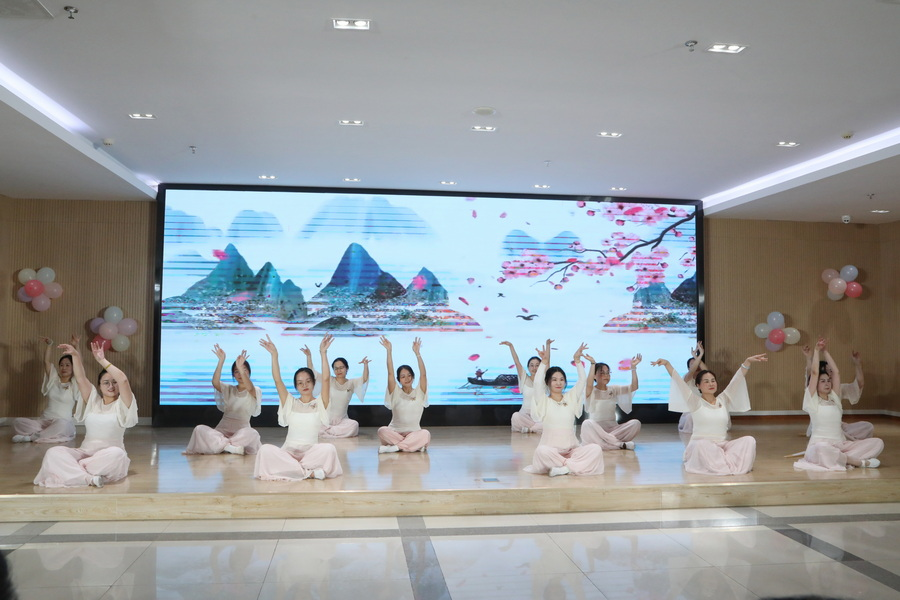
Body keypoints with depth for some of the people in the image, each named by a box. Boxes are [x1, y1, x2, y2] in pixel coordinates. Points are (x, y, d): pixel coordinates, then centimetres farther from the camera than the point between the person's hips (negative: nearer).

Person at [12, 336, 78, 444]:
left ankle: (31, 437, -24)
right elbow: (46, 361, 6)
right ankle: (48, 434, -27)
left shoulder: (74, 385, 4)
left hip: (64, 422, -4)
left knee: (61, 424, -42)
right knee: (17, 422, -18)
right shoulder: (53, 380, 15)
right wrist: (49, 344, -7)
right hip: (44, 420, 4)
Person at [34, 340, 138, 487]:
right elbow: (80, 379, 3)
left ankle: (73, 470, -28)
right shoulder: (93, 401, 15)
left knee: (116, 454, -40)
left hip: (109, 455, -4)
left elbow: (123, 380, -16)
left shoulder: (121, 404, 2)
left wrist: (102, 360, -15)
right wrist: (75, 355, -10)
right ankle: (88, 477, -42)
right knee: (54, 453, -23)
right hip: (85, 452, 4)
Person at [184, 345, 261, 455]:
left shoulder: (255, 391, 6)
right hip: (222, 430, 3)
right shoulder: (228, 390, 16)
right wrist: (221, 361, -24)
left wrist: (241, 367, -37)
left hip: (241, 431, -3)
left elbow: (250, 388, -21)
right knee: (200, 429, -27)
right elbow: (215, 382, -7)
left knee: (252, 433, -38)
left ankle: (220, 445, -28)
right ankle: (231, 446, -29)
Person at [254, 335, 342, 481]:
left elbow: (326, 379, -7)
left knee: (329, 449, -34)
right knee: (265, 449, -30)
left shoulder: (320, 404, 7)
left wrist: (323, 353, -15)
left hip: (311, 452, -2)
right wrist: (274, 355, -5)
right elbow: (277, 380, 3)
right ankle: (309, 472, -30)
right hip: (288, 452, 2)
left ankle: (292, 469, -22)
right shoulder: (290, 403, 12)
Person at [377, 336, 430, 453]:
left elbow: (423, 374, -11)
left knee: (425, 434, -33)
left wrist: (417, 353, -21)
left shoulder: (419, 393, 3)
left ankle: (394, 447, -27)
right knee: (382, 431, -32)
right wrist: (389, 351, -16)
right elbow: (390, 373, -9)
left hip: (414, 433, 0)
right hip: (395, 433, 0)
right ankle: (414, 446, -25)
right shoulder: (396, 393, 3)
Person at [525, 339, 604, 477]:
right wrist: (544, 362, -18)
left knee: (596, 449, -23)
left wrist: (577, 360, -4)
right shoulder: (544, 401, 4)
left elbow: (582, 381, 5)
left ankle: (564, 467, -24)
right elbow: (537, 383, -12)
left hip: (571, 449, 3)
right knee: (542, 451, -38)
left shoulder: (571, 398, 13)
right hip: (550, 449, -3)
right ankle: (573, 465, -22)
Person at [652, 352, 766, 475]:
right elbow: (679, 382, -9)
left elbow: (736, 380, 5)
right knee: (702, 445, -39)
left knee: (749, 440, -20)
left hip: (722, 446, 4)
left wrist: (748, 362, -5)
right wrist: (667, 364, -20)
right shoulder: (695, 403, 1)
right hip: (700, 446, -4)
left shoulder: (723, 400, 11)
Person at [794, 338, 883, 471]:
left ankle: (841, 459, -23)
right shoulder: (813, 400, 2)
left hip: (840, 445, 6)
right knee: (822, 448, -44)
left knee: (878, 443, -11)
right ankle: (859, 462, -23)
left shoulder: (834, 398, 16)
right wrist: (816, 350, -2)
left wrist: (825, 351, 10)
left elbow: (836, 372, 11)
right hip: (819, 444, -6)